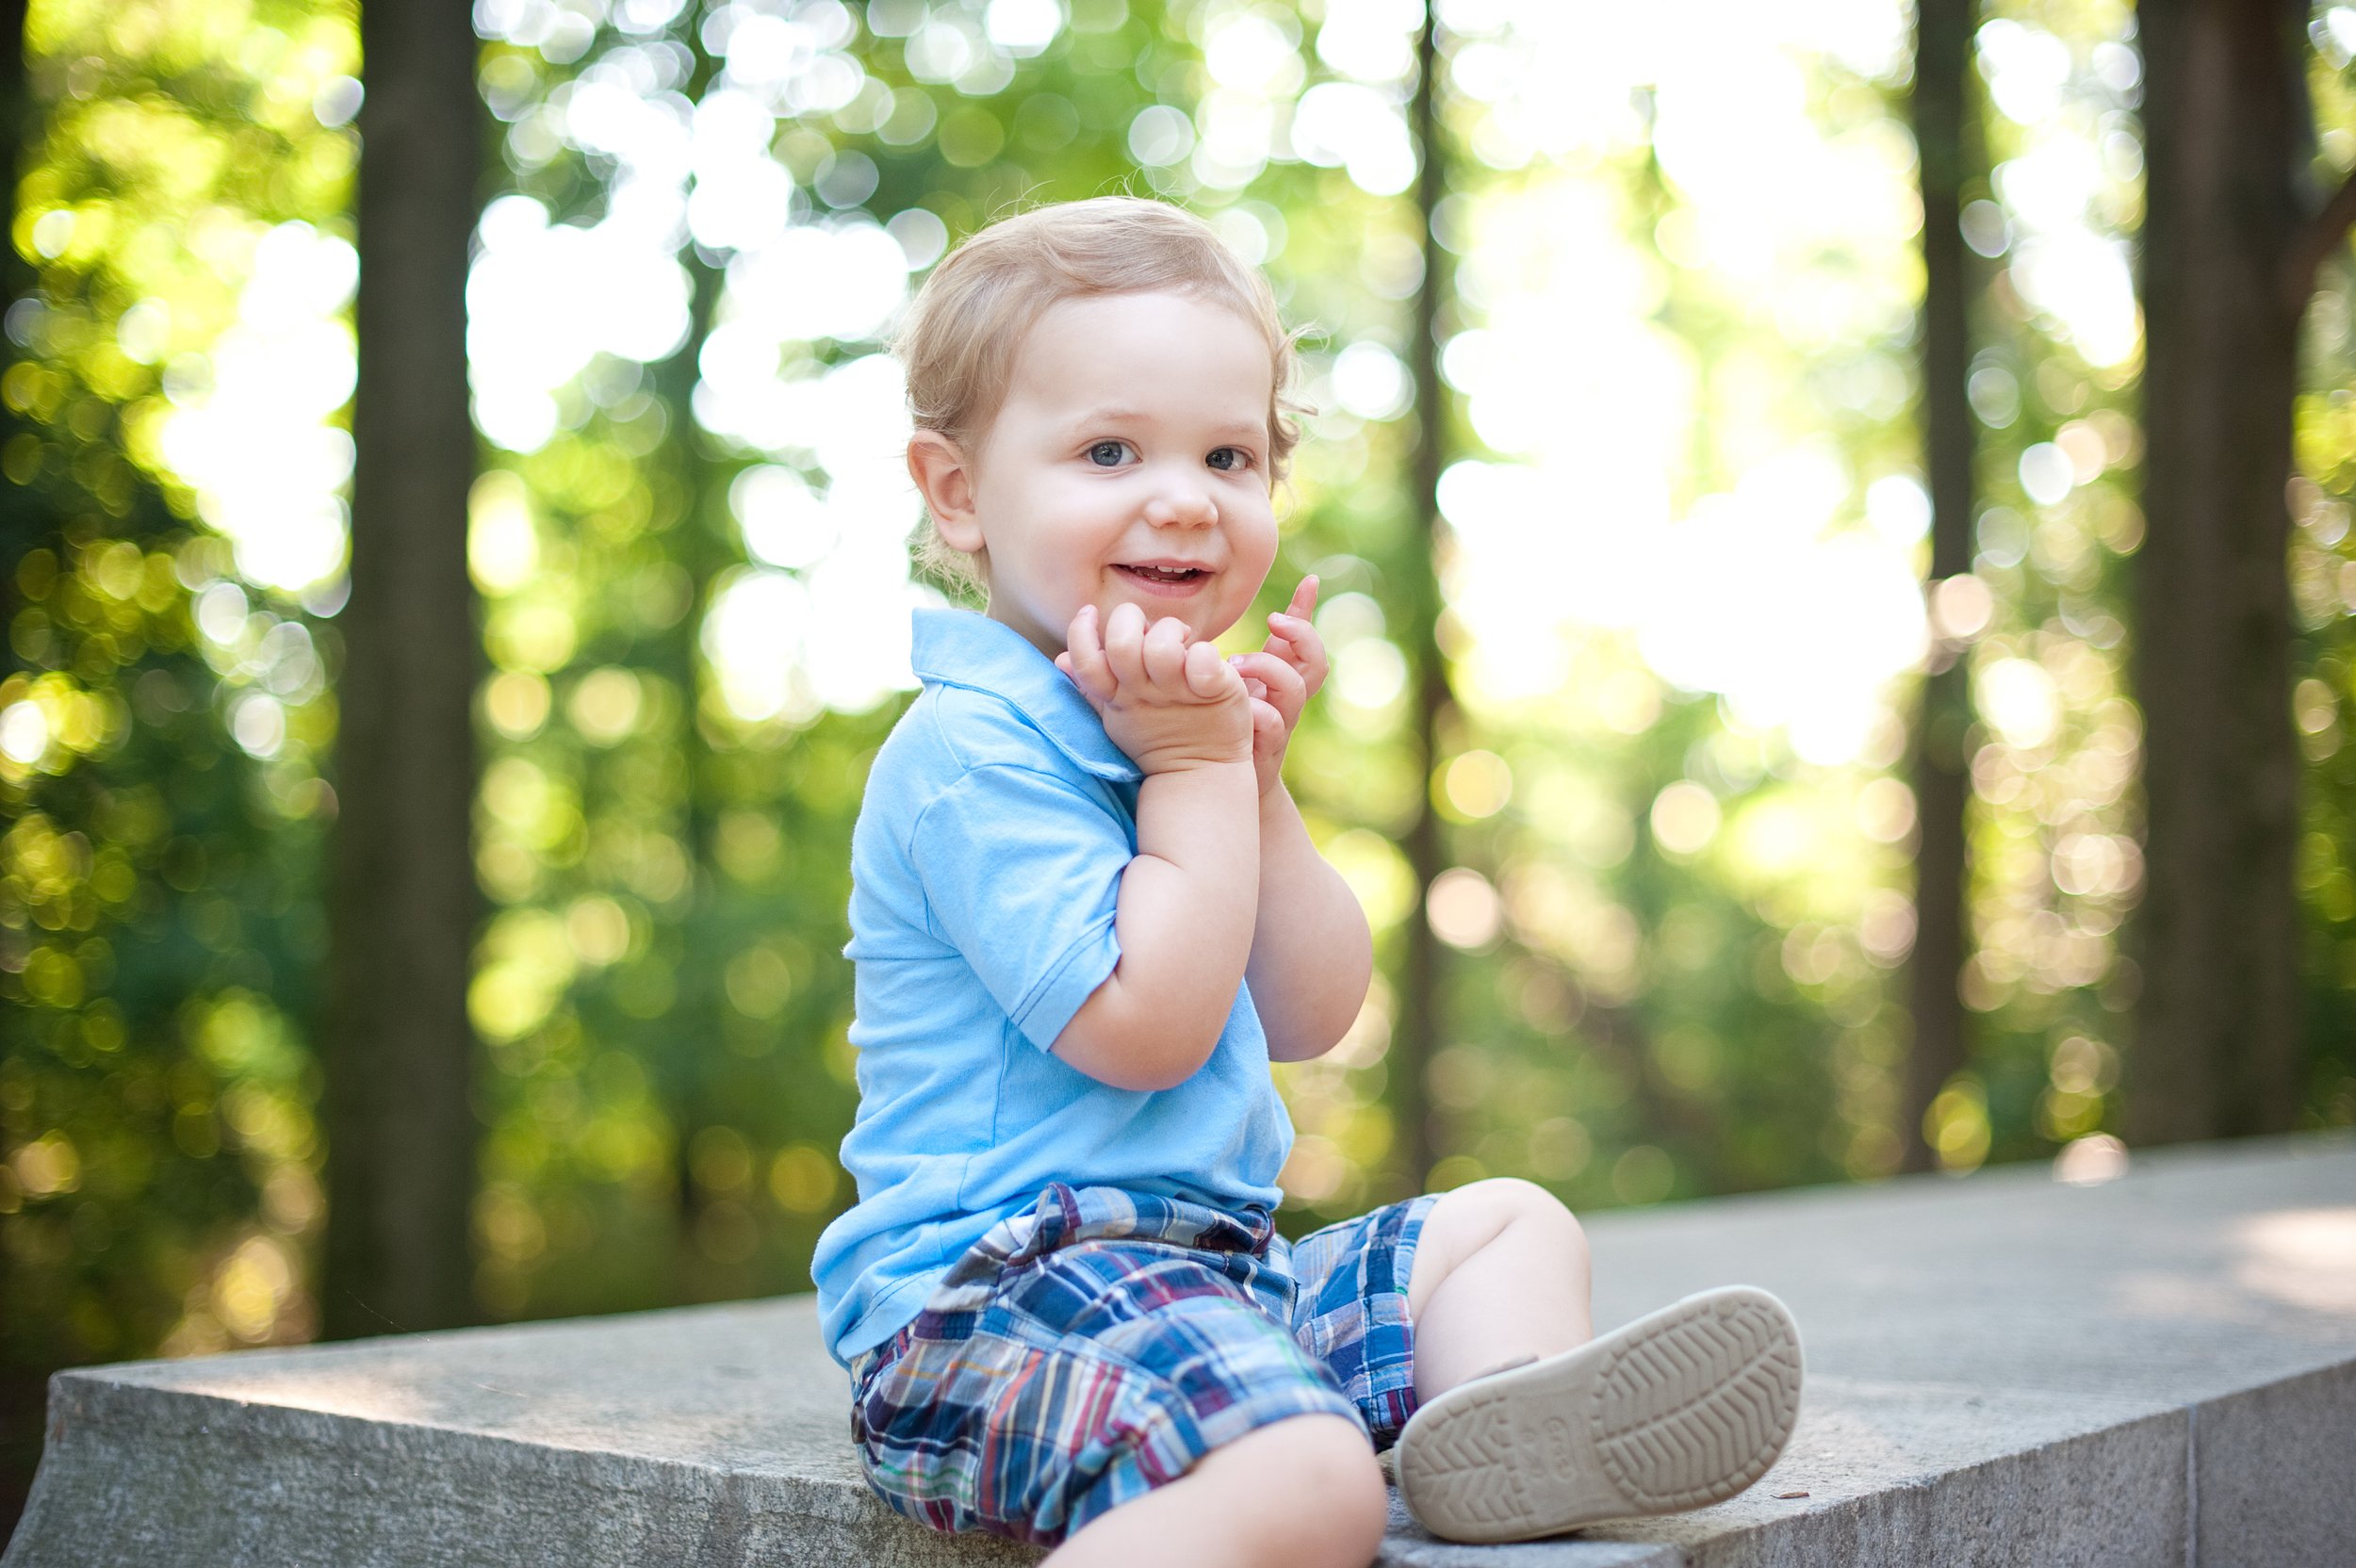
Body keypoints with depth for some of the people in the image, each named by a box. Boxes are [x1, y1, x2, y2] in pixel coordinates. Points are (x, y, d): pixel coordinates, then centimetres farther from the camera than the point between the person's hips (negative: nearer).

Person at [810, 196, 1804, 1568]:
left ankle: (1507, 1425, -15)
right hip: (997, 1286, -10)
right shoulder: (970, 754, -14)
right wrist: (1197, 770, -11)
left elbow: (1310, 1019, 13)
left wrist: (1258, 778, 1)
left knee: (1512, 1223, 15)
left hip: (1207, 1267, 10)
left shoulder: (1175, 723, 18)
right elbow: (1144, 1027, -21)